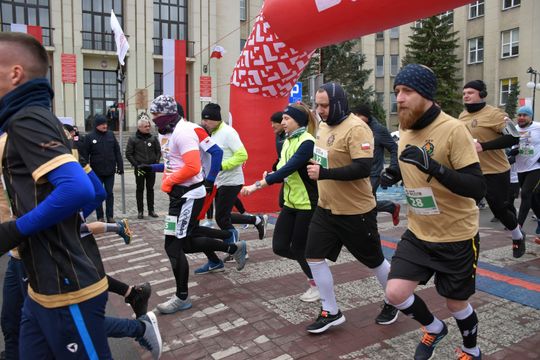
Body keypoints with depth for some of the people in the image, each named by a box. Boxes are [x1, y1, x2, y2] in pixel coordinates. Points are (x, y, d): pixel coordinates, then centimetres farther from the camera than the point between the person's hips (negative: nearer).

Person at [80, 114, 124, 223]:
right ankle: (100, 217, 16)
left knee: (110, 193, 6)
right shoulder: (89, 137, -3)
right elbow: (84, 154, -5)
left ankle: (110, 216, 14)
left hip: (110, 171, 2)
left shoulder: (111, 135, 5)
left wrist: (120, 166, 4)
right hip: (96, 172, -2)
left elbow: (117, 152, 7)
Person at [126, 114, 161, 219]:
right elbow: (128, 154, -2)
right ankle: (140, 211, 14)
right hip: (139, 169, -2)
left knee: (150, 189, 10)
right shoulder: (133, 139, -3)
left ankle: (151, 210, 18)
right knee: (140, 189, 7)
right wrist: (136, 164, -11)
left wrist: (156, 162, -4)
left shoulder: (153, 138, 3)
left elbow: (158, 151, 9)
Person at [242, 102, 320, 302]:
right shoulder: (288, 141, 9)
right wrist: (264, 180, -7)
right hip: (291, 202, 8)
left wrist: (259, 185, -31)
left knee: (299, 248, 3)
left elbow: (289, 169, -27)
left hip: (308, 204, -8)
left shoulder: (307, 142, -18)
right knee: (279, 247, 5)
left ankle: (318, 284, 27)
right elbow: (282, 169, 9)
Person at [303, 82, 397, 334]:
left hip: (356, 212, -8)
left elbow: (363, 168, -29)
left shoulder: (356, 129, -20)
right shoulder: (324, 126, 7)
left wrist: (323, 173, -29)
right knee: (314, 257, 5)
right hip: (325, 209, 8)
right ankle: (330, 312, 21)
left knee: (374, 261, 12)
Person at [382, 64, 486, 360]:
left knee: (456, 303, 13)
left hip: (457, 237, -5)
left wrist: (433, 167, -39)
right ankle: (434, 328, 29)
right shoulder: (405, 133, 1)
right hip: (418, 234, 5)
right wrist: (395, 175, -2)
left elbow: (477, 188, -26)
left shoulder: (453, 130, -20)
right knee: (395, 293, -4)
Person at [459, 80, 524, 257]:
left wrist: (483, 146, -28)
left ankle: (518, 237, 36)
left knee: (500, 209, 6)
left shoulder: (493, 114, -15)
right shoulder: (462, 115, 8)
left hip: (495, 172, -6)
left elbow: (513, 138, -21)